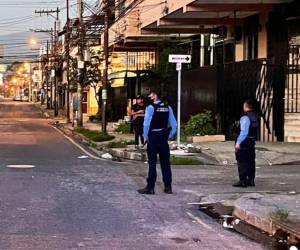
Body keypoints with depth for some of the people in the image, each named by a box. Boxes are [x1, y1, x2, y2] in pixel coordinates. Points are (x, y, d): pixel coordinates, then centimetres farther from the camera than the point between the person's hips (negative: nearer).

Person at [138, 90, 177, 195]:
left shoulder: (150, 108, -12)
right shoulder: (168, 107, 4)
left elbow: (146, 124, -16)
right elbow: (174, 124, 4)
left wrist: (146, 137, -4)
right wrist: (170, 136, 11)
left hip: (153, 138, -5)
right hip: (164, 138, 5)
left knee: (152, 163, 0)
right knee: (165, 163, 10)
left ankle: (150, 188, 2)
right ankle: (168, 187, 14)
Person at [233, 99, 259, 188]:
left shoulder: (245, 118, -17)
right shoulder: (255, 117, 10)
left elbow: (244, 132, -22)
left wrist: (238, 142, -21)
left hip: (244, 143, -9)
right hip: (252, 142, 9)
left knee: (242, 162, -4)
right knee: (251, 161, 12)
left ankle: (242, 181, -4)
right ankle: (251, 180, 16)